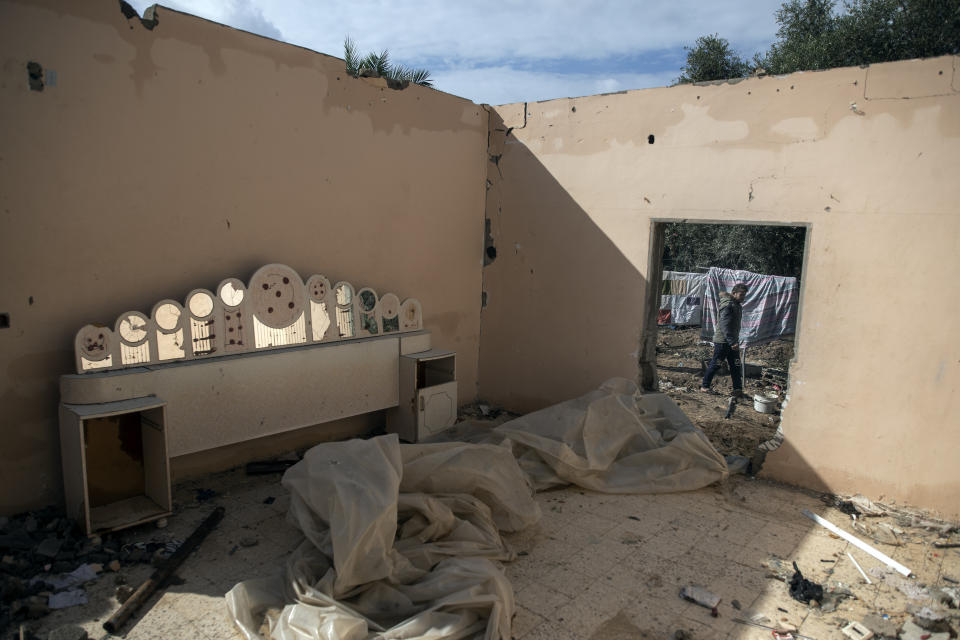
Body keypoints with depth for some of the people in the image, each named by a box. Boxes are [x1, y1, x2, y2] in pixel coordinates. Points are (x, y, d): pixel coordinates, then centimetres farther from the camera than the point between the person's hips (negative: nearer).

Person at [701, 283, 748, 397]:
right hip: (722, 341, -9)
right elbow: (725, 326, -27)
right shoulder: (728, 306, -18)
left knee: (736, 366, 5)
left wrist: (735, 341, 18)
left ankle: (738, 389, 6)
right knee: (715, 365, 1)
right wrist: (732, 342, -33)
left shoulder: (736, 305, 13)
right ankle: (704, 386, 12)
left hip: (733, 341, 9)